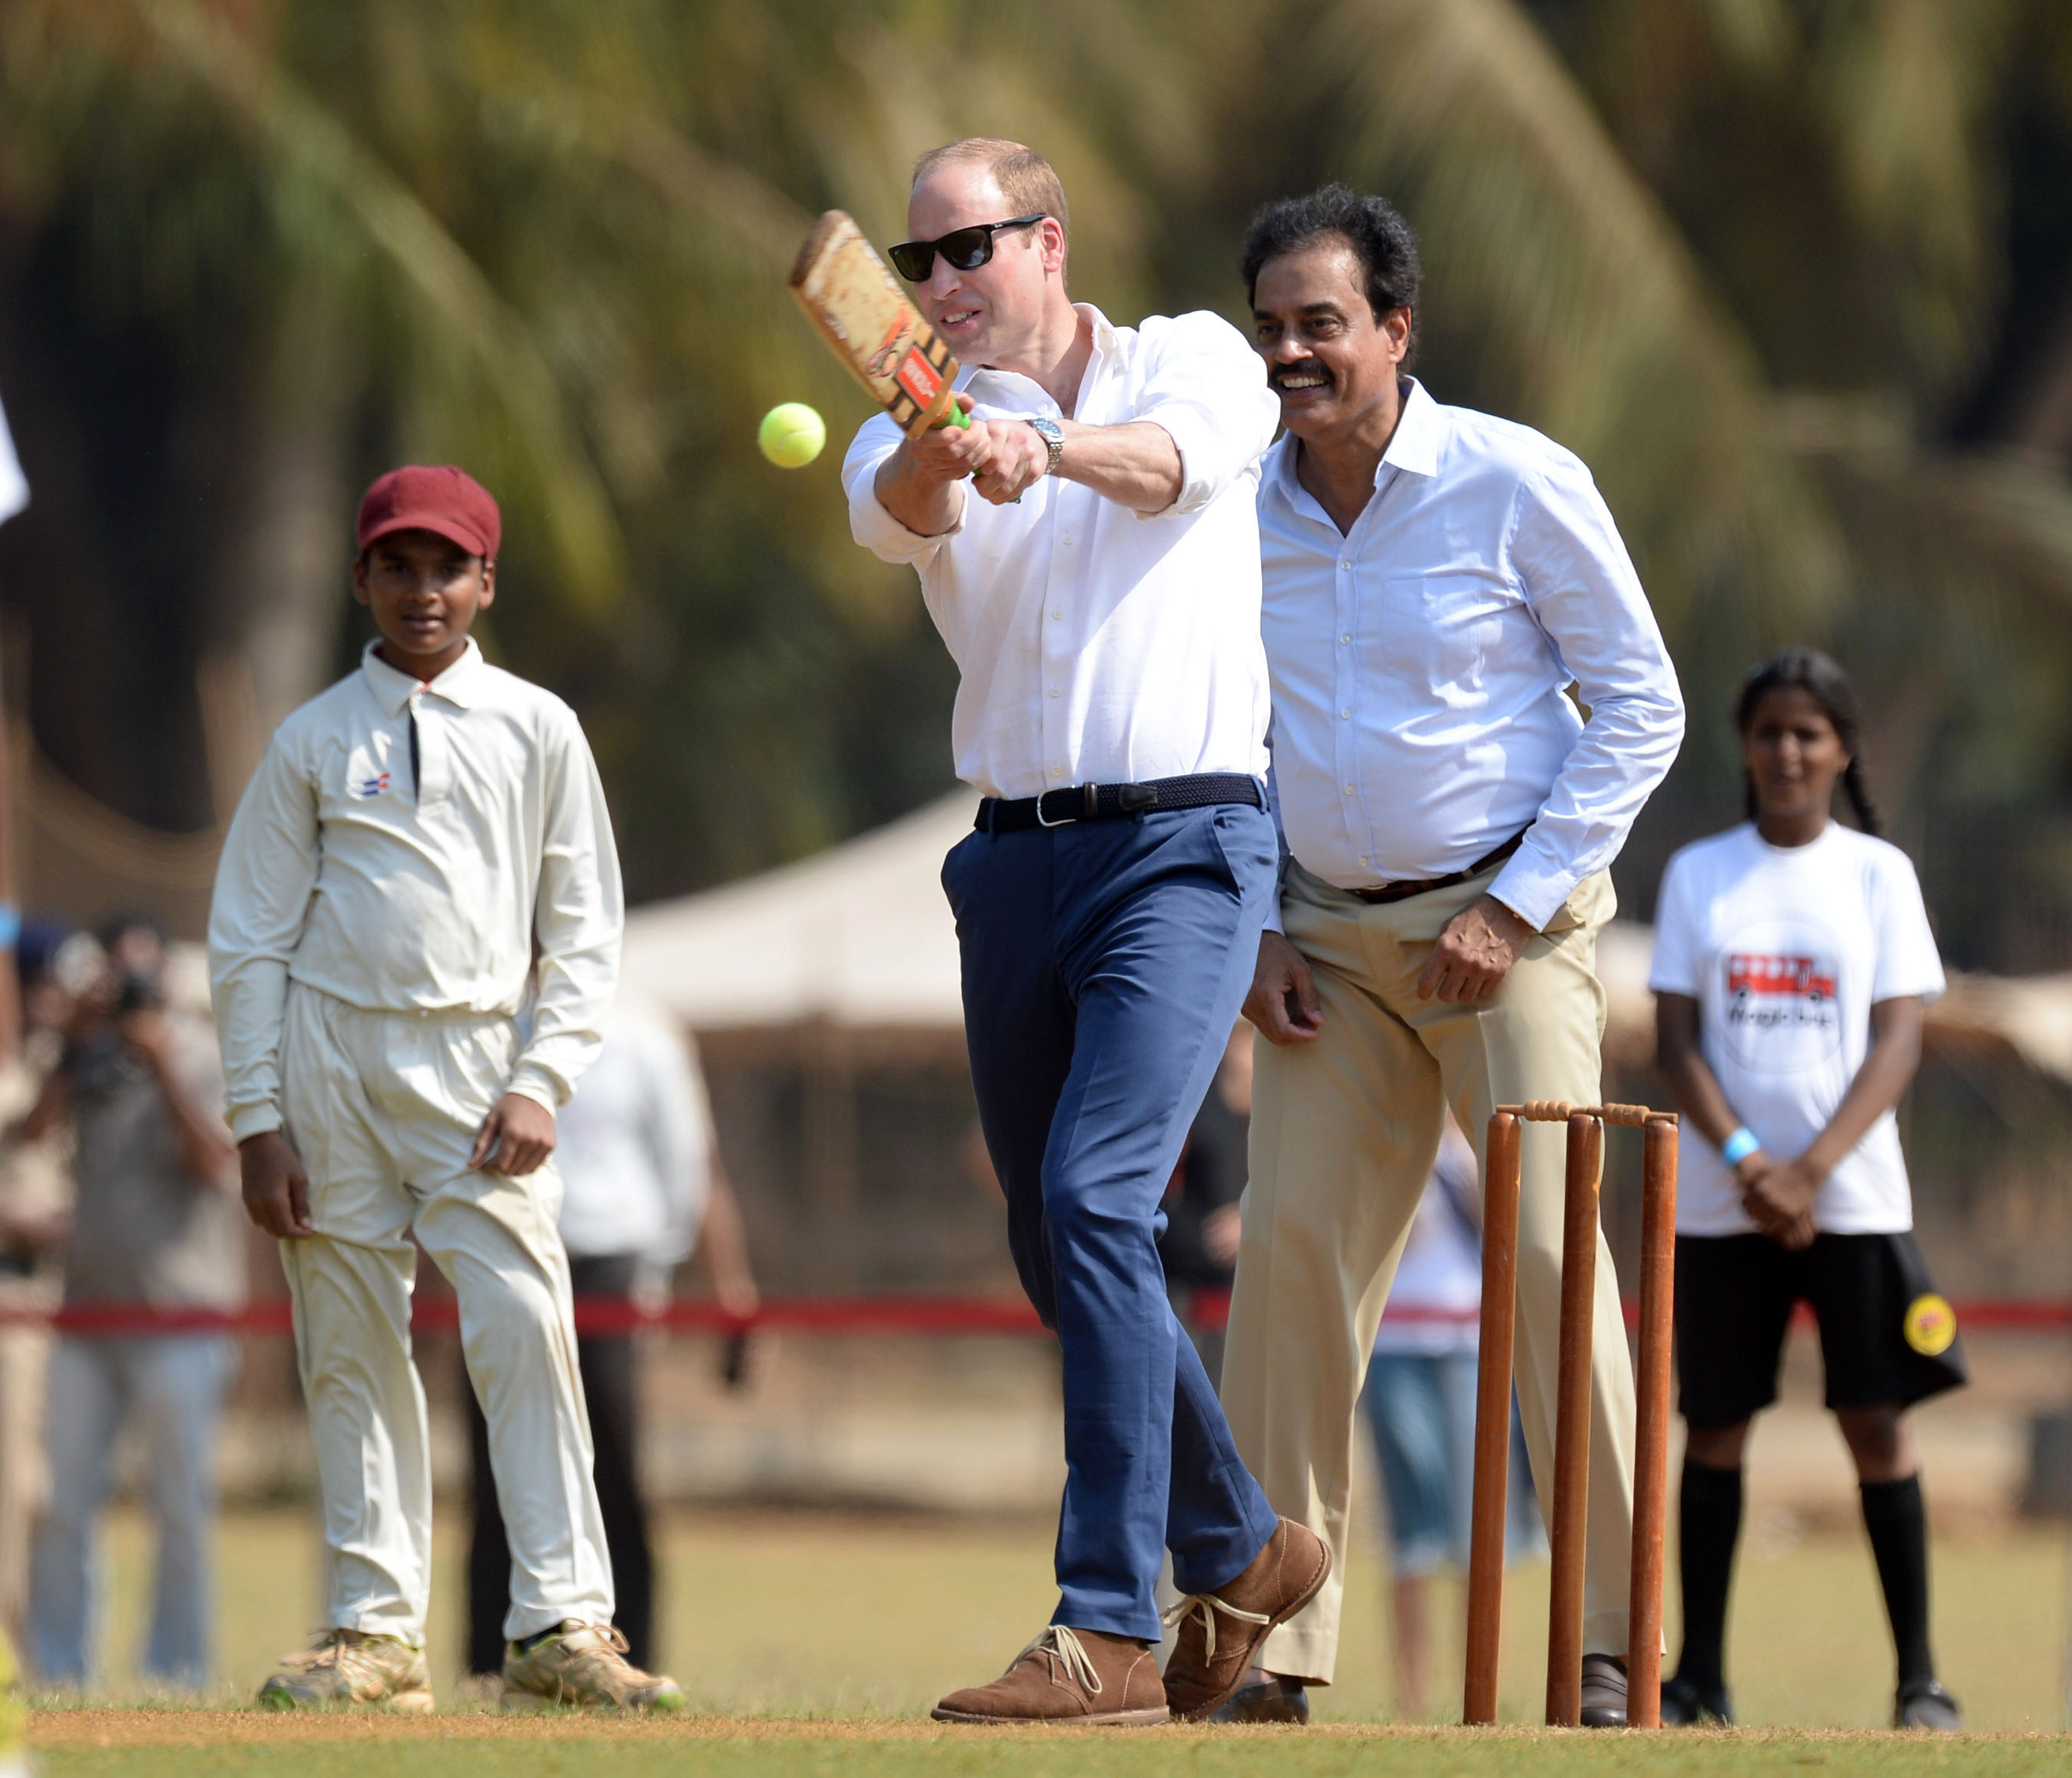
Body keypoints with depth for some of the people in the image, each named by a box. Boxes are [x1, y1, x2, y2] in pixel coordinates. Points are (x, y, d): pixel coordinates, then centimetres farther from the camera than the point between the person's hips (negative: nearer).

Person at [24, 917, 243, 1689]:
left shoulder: (201, 1057, 1)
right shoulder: (94, 1057, 11)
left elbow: (214, 1160, -12)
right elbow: (33, 1129, -3)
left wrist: (162, 1065, -15)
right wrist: (77, 1044, -7)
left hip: (180, 1314, -4)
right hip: (90, 1310, 4)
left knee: (181, 1508, -2)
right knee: (65, 1503, 1)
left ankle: (175, 1674, 3)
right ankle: (57, 1673, 5)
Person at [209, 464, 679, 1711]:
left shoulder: (539, 730, 10)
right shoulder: (313, 741, 9)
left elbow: (587, 929, 8)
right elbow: (251, 941, 8)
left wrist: (542, 1084, -5)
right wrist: (260, 1121, 0)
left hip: (476, 1065, -1)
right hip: (331, 1056, 1)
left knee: (524, 1326, -14)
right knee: (351, 1348, 0)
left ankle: (562, 1623, -15)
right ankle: (378, 1632, 4)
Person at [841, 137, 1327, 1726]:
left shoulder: (1193, 361, 1)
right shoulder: (919, 429, 8)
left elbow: (1174, 458, -23)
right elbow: (889, 512, -16)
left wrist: (1051, 449, -45)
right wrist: (939, 459, -41)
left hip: (1183, 841, -5)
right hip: (1013, 862, 5)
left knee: (1094, 1199, -20)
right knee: (1057, 1252, 11)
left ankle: (1112, 1633, -22)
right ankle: (1239, 1550, 32)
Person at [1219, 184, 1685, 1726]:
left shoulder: (1520, 485, -9)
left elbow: (1641, 708, -5)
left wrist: (1515, 905, -11)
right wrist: (1258, 929, 5)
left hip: (1506, 927, -4)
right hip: (1329, 943, 4)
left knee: (1548, 1248, -14)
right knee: (1289, 1253, -4)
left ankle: (1612, 1644, -11)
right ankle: (1271, 1645, 0)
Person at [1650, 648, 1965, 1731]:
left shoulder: (1878, 873, 4)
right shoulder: (1697, 875, 7)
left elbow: (1897, 1043, -2)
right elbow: (1676, 1040, 2)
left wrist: (1812, 1170, -14)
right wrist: (1747, 1163, -12)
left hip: (1853, 1192, -1)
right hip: (1719, 1202, 1)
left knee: (1877, 1423, -5)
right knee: (1713, 1427, 3)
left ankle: (1920, 1680, -2)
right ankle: (1699, 1677, 8)